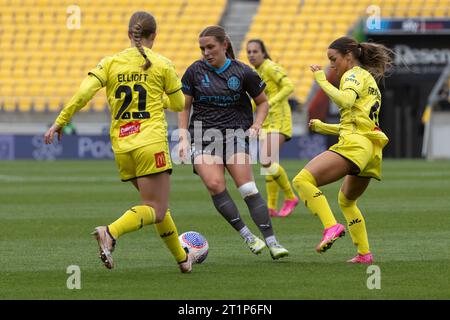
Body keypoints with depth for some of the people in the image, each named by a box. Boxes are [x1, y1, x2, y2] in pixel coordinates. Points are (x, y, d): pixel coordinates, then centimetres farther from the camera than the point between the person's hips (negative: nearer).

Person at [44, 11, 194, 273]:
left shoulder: (110, 63, 6)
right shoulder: (162, 65, 1)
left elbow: (83, 93, -6)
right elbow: (179, 104, 10)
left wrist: (60, 122, 1)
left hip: (121, 147, 5)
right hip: (151, 142, -5)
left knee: (157, 206, 18)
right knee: (156, 210, -7)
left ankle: (182, 258, 23)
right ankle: (111, 232, -31)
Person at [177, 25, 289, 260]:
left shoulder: (243, 72, 1)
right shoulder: (195, 71, 3)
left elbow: (262, 102, 13)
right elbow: (184, 107, 12)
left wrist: (255, 126, -2)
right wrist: (184, 138, 2)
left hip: (235, 132, -1)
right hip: (203, 135, 1)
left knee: (247, 187, -17)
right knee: (214, 185, -23)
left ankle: (271, 241, -15)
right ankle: (246, 235, -15)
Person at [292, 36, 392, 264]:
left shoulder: (355, 74, 1)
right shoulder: (369, 80, 30)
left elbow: (345, 101, -21)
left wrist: (322, 81, -12)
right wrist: (323, 127, 29)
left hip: (354, 144, -10)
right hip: (372, 152, 10)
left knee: (303, 180, -21)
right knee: (346, 201, 29)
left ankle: (332, 227, -37)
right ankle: (364, 254, 25)